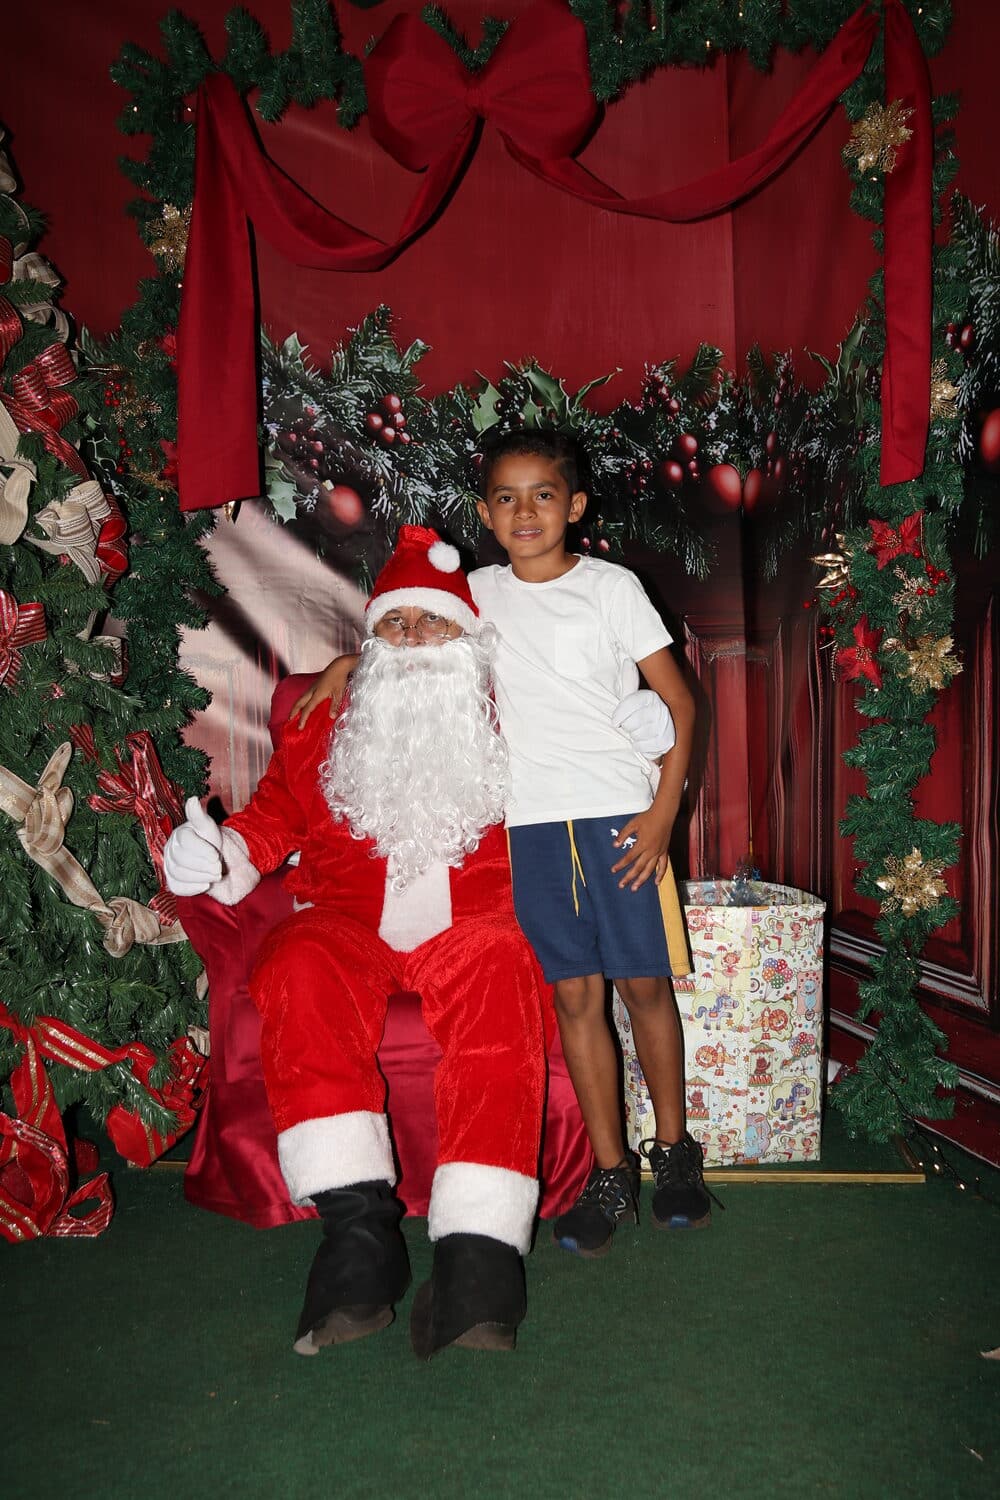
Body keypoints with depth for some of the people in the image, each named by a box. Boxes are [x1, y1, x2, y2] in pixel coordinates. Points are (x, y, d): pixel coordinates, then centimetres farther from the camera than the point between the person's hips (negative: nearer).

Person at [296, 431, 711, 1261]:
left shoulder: (612, 587, -1)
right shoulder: (480, 592, 9)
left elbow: (679, 702, 0)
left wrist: (663, 811, -7)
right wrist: (347, 662, 9)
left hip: (619, 816, -2)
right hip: (533, 823, 3)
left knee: (645, 983, 6)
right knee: (575, 995, 6)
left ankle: (674, 1148, 26)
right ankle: (611, 1172, 18)